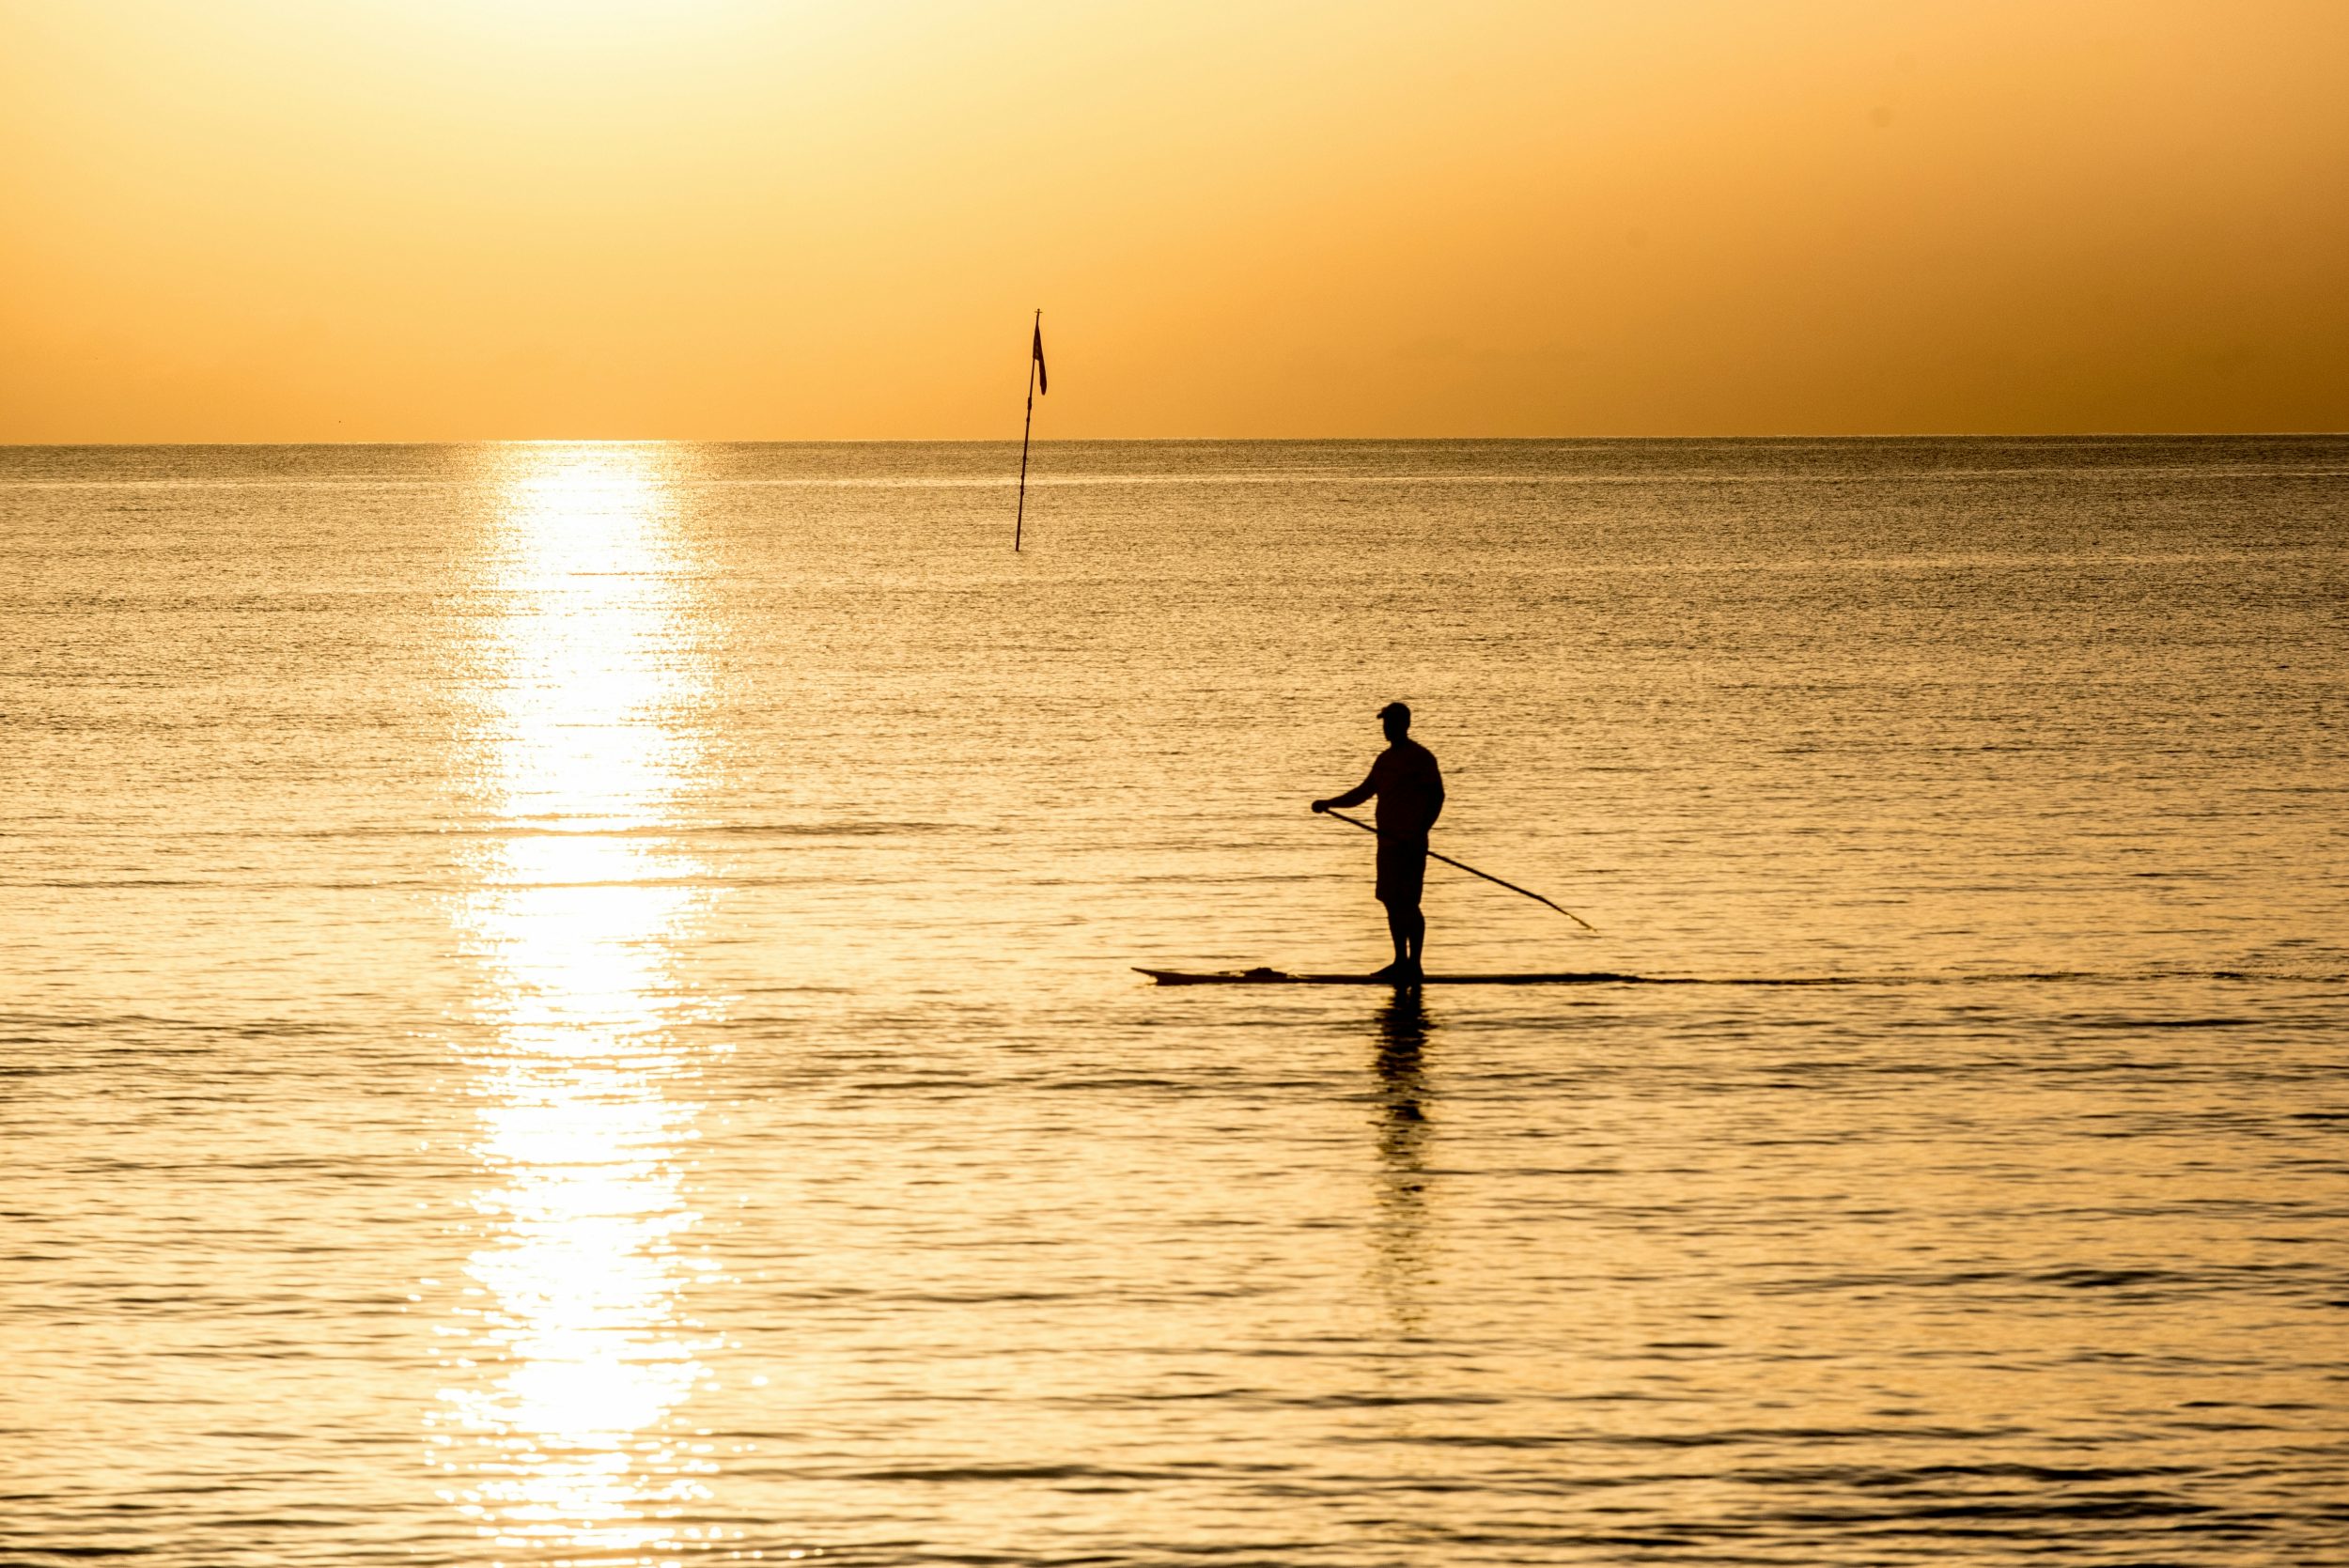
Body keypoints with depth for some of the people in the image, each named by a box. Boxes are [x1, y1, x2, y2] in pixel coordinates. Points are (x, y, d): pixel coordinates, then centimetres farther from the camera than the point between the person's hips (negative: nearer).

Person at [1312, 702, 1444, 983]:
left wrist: (1419, 833, -21)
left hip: (1410, 842, -9)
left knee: (1407, 903, -11)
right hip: (1388, 841, 9)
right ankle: (1401, 963, 16)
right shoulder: (1385, 759, 18)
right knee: (1392, 902, 10)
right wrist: (1329, 803, 11)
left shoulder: (1420, 758, -7)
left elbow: (1436, 796, -12)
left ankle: (1414, 965, -8)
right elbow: (1363, 792, 23)